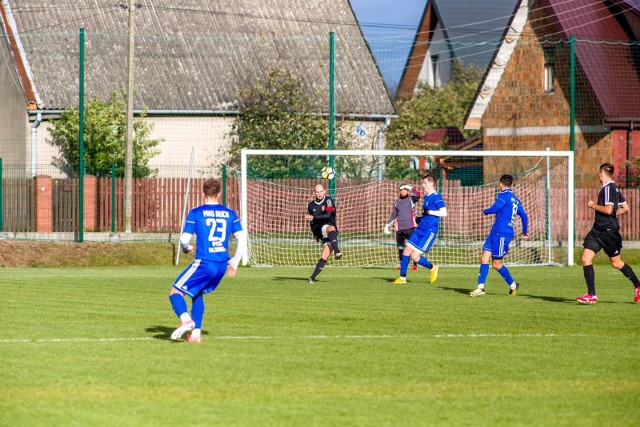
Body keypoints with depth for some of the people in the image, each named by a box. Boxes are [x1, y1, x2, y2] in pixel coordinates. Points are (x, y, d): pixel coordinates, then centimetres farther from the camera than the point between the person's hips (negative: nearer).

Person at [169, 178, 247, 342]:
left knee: (176, 292, 5)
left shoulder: (195, 213, -3)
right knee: (198, 294, 25)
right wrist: (234, 262, 16)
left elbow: (184, 239, -5)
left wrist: (187, 248, 18)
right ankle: (196, 333, 18)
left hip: (203, 263, -5)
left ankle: (186, 319, -22)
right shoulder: (230, 214, 8)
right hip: (222, 265, 5)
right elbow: (242, 239, 6)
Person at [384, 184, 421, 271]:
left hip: (410, 227, -4)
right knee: (400, 247, 3)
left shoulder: (411, 199, 4)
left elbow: (418, 195, -17)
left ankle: (415, 265, -2)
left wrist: (410, 188, -26)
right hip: (399, 228, 4)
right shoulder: (397, 202, 15)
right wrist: (387, 226, 16)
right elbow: (393, 215, 21)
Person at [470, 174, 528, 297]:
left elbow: (494, 209, -19)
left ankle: (513, 285, 15)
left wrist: (485, 211, 3)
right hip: (495, 232, 9)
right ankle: (480, 288, -3)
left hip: (502, 234, -9)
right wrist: (525, 232, 32)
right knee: (484, 258, 2)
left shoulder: (503, 195, -10)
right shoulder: (515, 199, 17)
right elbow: (524, 216, 20)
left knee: (496, 264, 0)